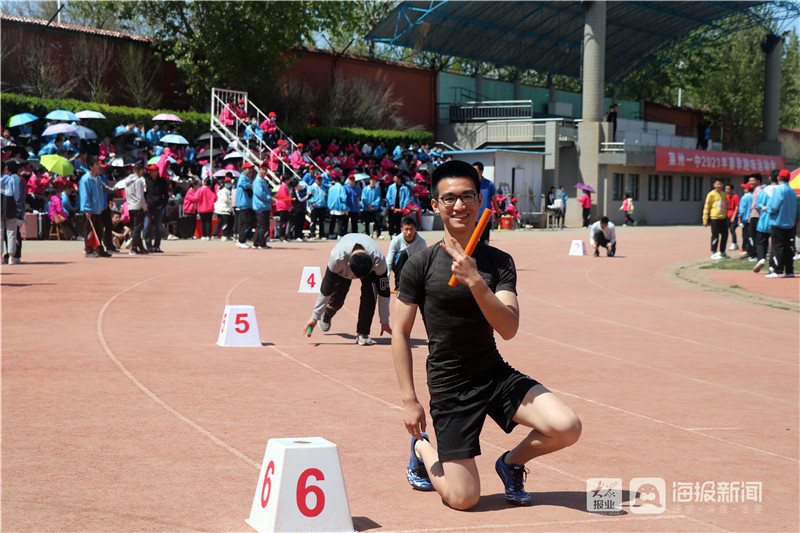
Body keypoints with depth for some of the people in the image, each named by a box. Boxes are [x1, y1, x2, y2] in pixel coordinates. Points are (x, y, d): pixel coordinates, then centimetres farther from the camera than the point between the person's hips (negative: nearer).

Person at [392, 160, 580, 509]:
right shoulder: (420, 265, -6)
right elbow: (400, 333, -2)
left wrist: (476, 282, -28)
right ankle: (422, 449, 26)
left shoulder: (499, 262, -1)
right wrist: (409, 400, -8)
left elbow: (509, 329, -15)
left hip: (497, 375, 3)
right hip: (449, 386, -2)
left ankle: (512, 462, 12)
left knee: (567, 428, -21)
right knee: (463, 499, -8)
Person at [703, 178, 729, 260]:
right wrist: (705, 220, -9)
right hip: (715, 218, -6)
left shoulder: (723, 194, 15)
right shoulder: (711, 194, -4)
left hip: (723, 218, 6)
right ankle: (713, 253, 3)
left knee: (725, 235, 9)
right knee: (715, 236, -4)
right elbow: (706, 207, -5)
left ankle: (722, 252, 21)